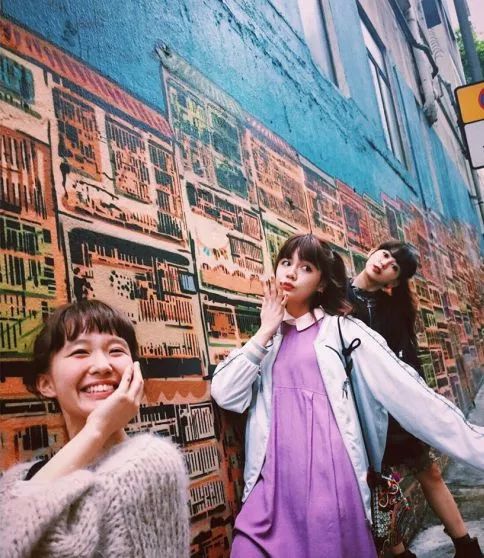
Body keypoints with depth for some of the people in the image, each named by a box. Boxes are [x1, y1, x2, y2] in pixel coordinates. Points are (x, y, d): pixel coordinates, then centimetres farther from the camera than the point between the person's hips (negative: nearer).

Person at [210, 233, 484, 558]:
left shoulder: (342, 330, 2)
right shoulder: (265, 338, 14)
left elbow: (408, 392, -4)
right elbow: (225, 396, 2)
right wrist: (266, 332, 0)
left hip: (330, 476, -3)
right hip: (273, 481, 3)